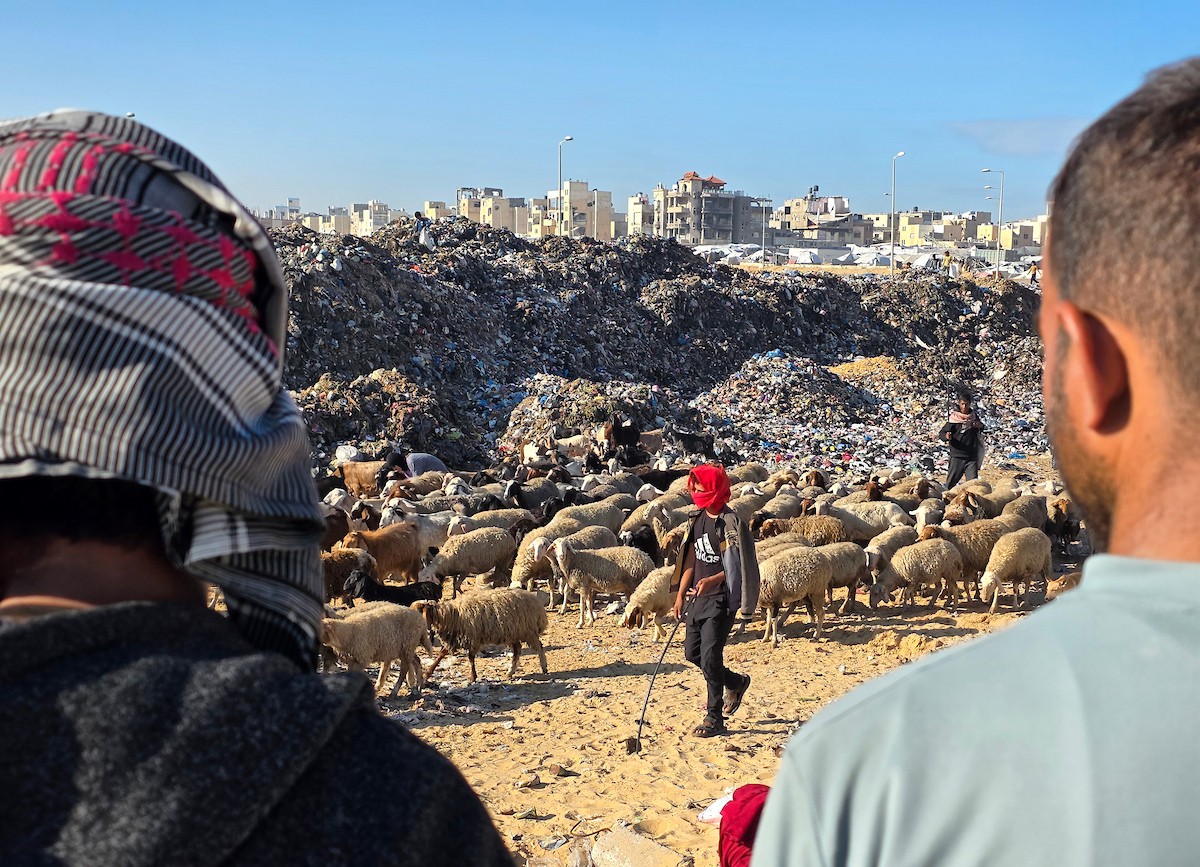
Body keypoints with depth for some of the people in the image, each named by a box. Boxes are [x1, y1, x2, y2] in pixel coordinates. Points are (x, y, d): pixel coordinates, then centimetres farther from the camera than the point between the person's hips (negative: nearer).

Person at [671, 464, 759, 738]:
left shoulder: (730, 523, -13)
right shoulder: (698, 520, 10)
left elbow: (738, 566, -15)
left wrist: (713, 580, -29)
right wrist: (680, 594, 13)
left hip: (721, 599, -8)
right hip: (697, 598, 8)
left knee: (710, 656, -9)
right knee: (692, 653, 13)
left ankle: (714, 719, 4)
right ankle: (736, 683, 36)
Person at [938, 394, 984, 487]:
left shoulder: (974, 416, 6)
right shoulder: (954, 418, -6)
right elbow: (941, 433, -7)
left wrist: (980, 426, 0)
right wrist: (946, 436, -30)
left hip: (972, 457, 3)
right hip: (957, 456, -3)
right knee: (951, 482, 1)